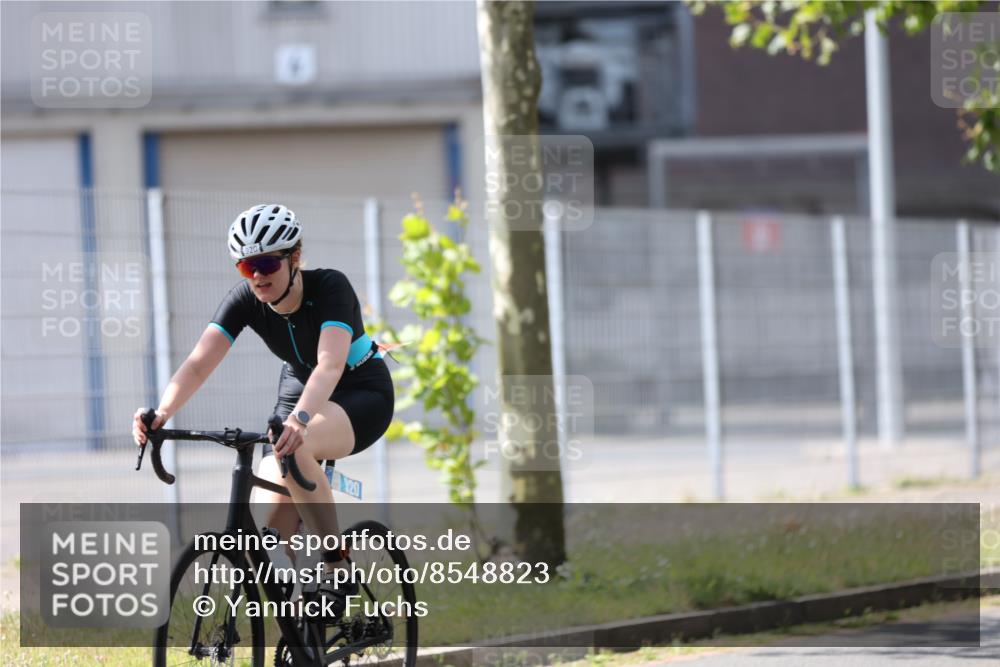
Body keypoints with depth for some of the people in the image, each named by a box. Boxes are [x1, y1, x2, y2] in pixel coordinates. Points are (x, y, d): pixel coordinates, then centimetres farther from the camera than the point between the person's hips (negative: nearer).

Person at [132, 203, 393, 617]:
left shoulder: (330, 288, -29)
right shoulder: (244, 300, -17)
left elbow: (330, 365, -45)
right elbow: (198, 363, -28)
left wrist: (299, 420, -63)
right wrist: (162, 413, -47)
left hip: (363, 396, -6)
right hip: (297, 392, 6)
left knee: (294, 449, -39)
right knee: (271, 529, -12)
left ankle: (338, 570, -26)